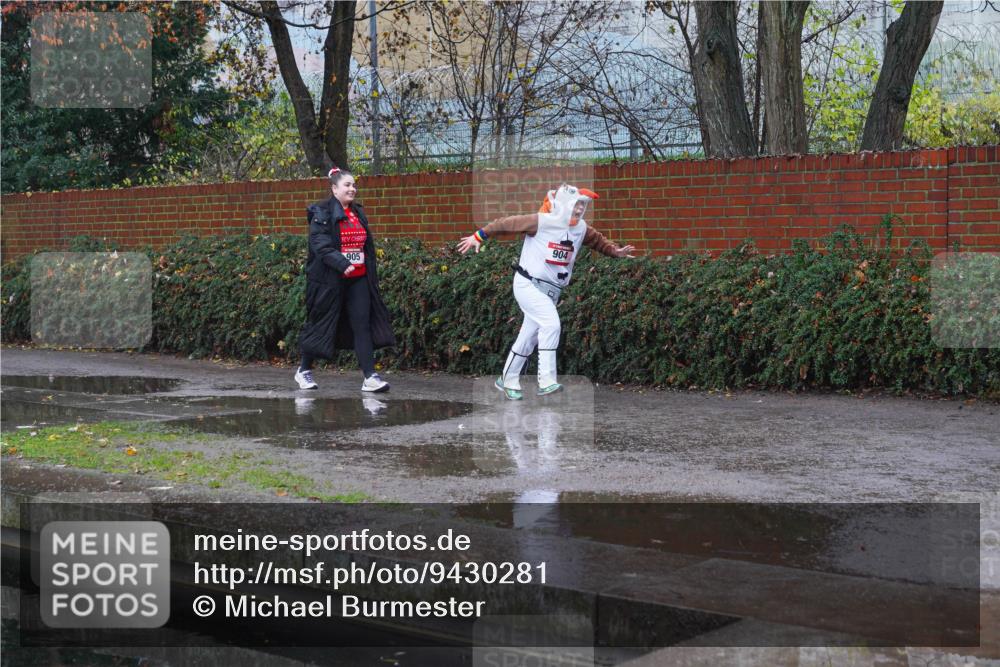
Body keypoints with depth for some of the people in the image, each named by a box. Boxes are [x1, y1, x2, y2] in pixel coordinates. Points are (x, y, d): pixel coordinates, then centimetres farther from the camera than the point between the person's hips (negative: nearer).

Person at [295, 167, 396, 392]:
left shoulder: (359, 213, 15)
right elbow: (320, 245, -19)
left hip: (359, 280, 6)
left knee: (363, 324, -3)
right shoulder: (322, 213, -7)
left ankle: (370, 377, -6)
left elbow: (368, 247, 21)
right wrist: (342, 264, -29)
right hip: (330, 280, -6)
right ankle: (304, 371, 23)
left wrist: (372, 275, 16)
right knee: (321, 324, 4)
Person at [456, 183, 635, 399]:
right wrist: (479, 236, -7)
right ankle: (546, 381, -19)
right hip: (528, 285, -7)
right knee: (551, 325, -22)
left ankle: (508, 380, 26)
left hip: (551, 291, 7)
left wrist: (615, 251, 12)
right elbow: (507, 224, -10)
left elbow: (597, 239, 24)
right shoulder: (542, 222, -15)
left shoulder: (581, 228, 5)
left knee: (529, 337, 12)